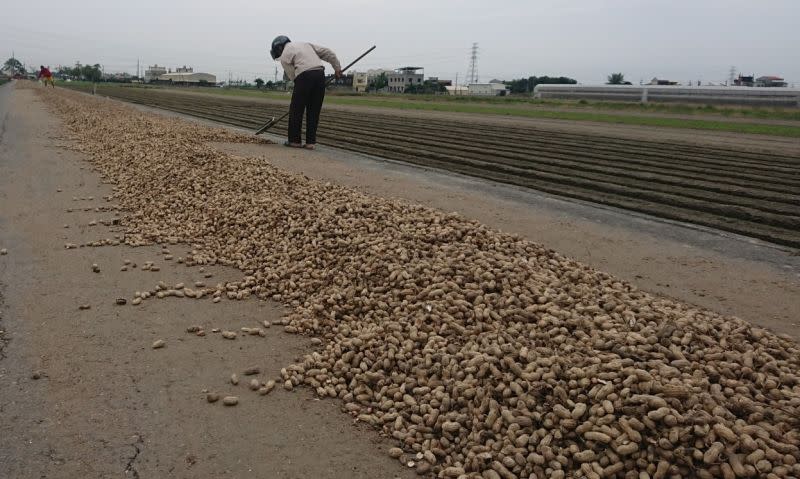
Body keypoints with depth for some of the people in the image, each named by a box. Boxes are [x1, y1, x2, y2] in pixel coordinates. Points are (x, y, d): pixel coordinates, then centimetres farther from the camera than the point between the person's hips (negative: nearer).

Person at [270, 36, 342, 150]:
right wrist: (337, 67, 22)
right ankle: (311, 142, 9)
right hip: (320, 73, 6)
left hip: (304, 76, -6)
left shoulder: (284, 56, 9)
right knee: (314, 111, 9)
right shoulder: (305, 44, 27)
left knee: (296, 110, 7)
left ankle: (294, 140, 11)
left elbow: (292, 75, 3)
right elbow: (327, 52, 21)